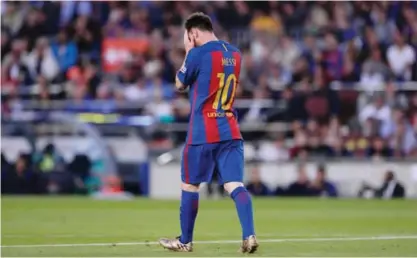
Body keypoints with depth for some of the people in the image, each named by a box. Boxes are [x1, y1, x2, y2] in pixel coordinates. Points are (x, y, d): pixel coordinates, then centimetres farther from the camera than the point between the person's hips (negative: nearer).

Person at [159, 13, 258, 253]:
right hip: (231, 132, 5)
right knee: (235, 184, -4)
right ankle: (249, 236, -23)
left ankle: (185, 241, 19)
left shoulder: (198, 54, -10)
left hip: (202, 133, -5)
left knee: (190, 184, 10)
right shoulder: (235, 53, 11)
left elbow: (180, 85, 4)